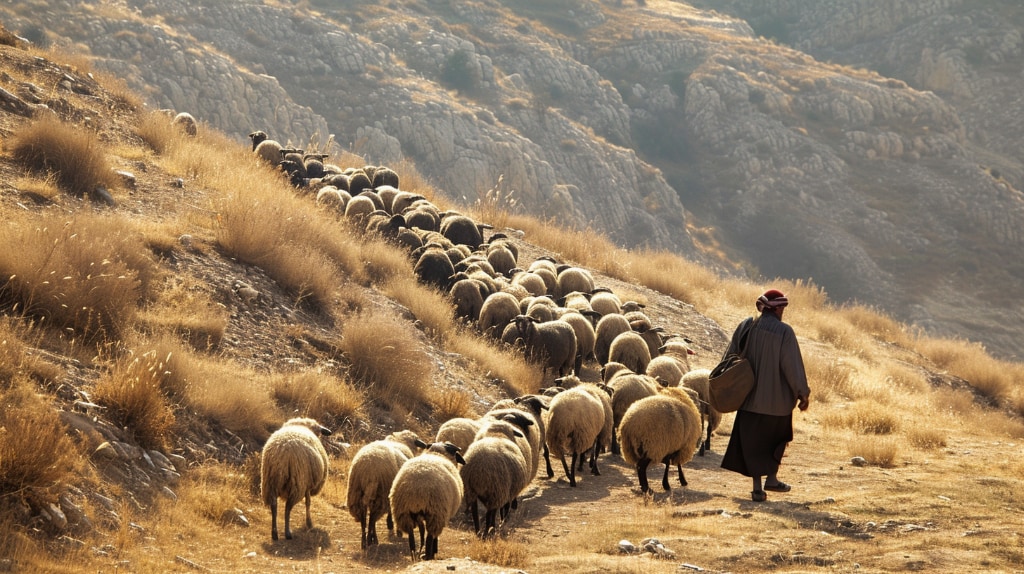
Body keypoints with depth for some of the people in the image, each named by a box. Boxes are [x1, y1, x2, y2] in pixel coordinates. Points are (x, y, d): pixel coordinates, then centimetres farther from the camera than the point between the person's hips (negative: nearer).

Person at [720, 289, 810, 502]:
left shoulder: (746, 326, -1)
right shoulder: (784, 332, -15)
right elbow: (793, 366, -15)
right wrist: (803, 394, -5)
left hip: (750, 396, 3)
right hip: (777, 397, -3)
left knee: (753, 440, 9)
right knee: (777, 437, 21)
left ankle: (757, 487, 6)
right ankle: (772, 478, 23)